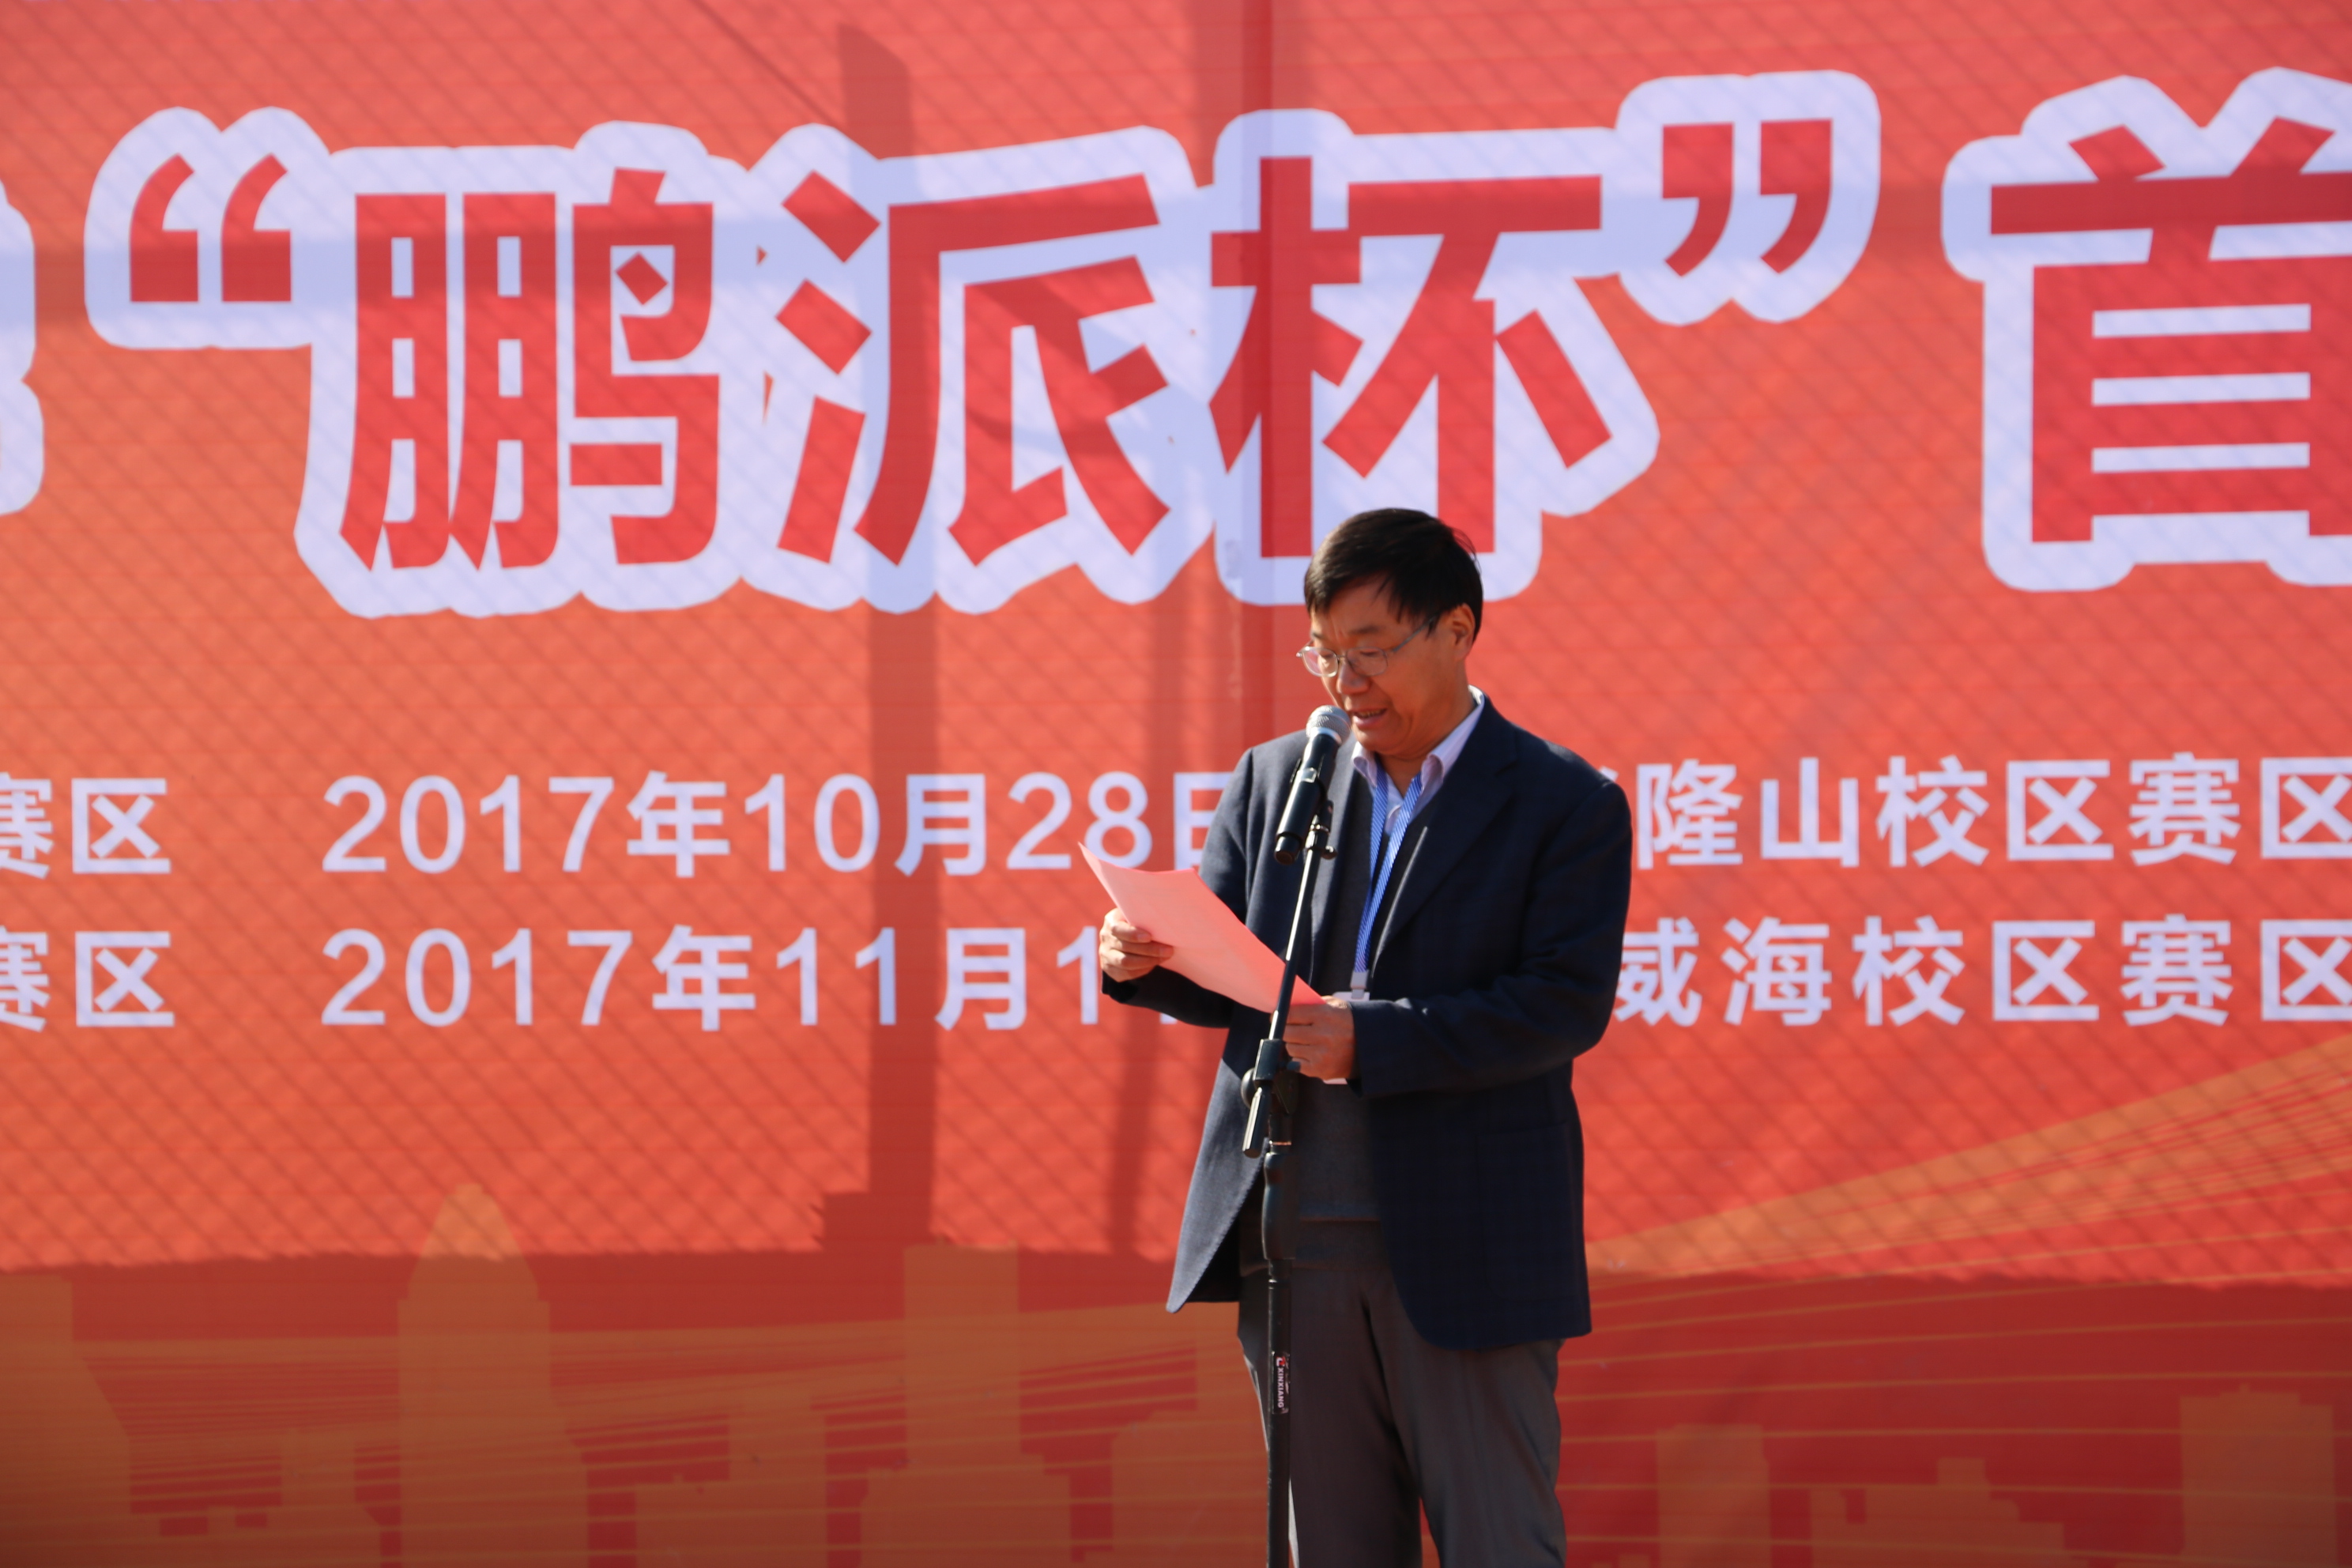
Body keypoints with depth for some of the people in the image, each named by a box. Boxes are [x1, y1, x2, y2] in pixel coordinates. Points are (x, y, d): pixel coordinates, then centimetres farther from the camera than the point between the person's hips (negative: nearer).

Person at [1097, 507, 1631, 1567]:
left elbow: (1567, 1003, -12)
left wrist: (1371, 1038, -21)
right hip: (1293, 1241, 4)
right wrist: (1142, 959, -10)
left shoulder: (1564, 803, -2)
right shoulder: (1274, 780, 12)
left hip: (1467, 1252, -4)